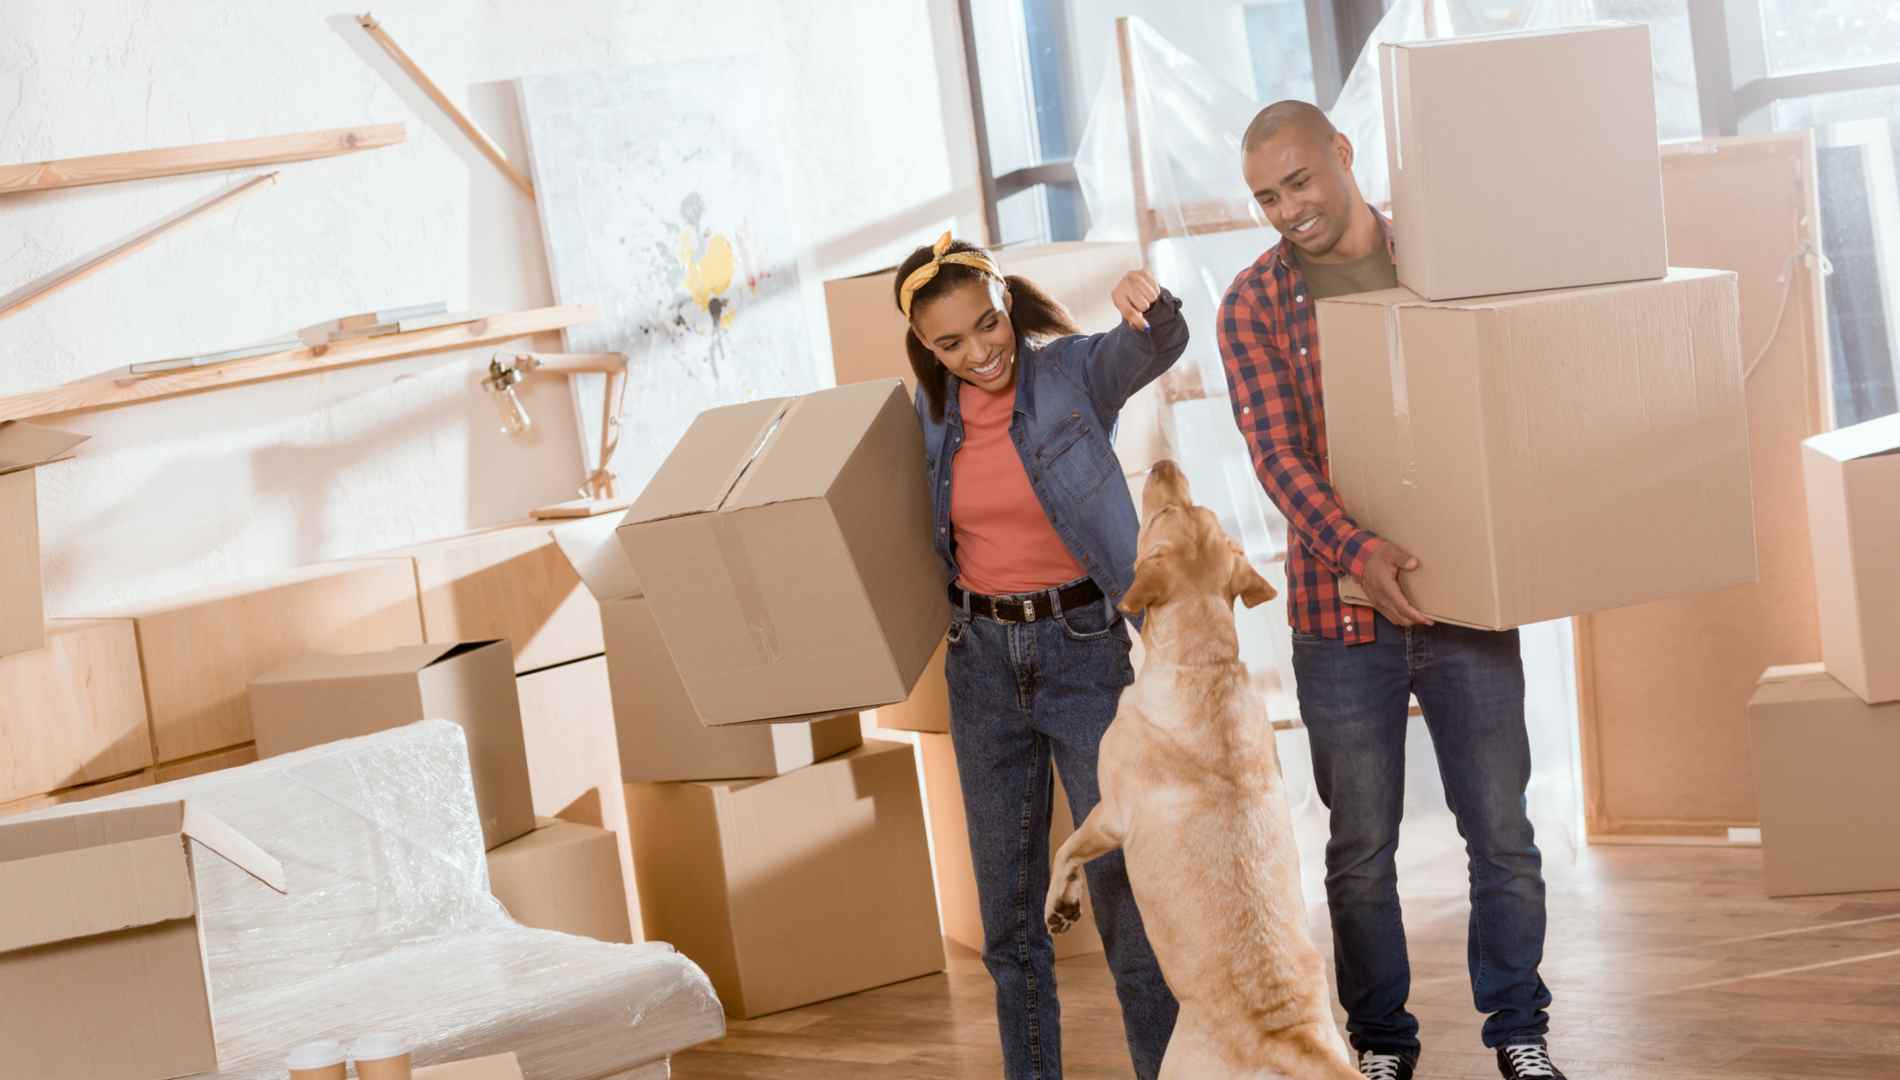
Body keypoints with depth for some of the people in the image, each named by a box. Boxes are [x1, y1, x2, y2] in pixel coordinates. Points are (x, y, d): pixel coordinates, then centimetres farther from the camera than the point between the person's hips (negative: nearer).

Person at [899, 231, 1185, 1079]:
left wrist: (1147, 301, -53)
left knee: (1124, 887, -2)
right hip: (983, 660, 4)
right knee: (1007, 902, 11)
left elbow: (1158, 346, -31)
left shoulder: (1075, 372, -10)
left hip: (1089, 648, -4)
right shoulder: (932, 413, 4)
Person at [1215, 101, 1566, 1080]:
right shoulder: (1255, 304, -1)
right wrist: (1360, 550, -27)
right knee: (1361, 849, 8)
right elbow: (1277, 455, -11)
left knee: (1501, 833, 8)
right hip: (1340, 618, -1)